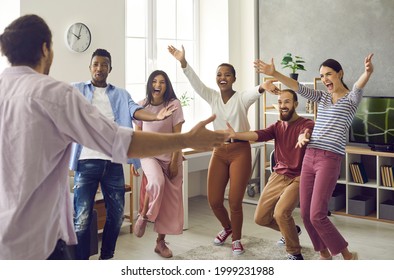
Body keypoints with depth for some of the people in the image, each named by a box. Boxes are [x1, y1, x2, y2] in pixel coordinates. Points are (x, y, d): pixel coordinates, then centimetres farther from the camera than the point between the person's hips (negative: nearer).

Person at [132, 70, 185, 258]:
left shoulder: (174, 105, -7)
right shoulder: (142, 105, -1)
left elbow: (177, 135, -7)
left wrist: (174, 161, -10)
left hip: (170, 156, 1)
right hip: (148, 155, 0)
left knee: (170, 200, 2)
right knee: (157, 182, -32)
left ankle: (161, 242, 16)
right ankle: (143, 216, -6)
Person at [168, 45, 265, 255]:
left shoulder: (242, 98, -5)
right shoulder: (212, 97, 6)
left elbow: (256, 91, -27)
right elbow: (195, 83, -7)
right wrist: (183, 62, -24)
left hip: (240, 151, -4)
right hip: (219, 151, 4)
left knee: (235, 202, -3)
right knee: (214, 200, 3)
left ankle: (236, 239, 22)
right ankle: (227, 227, 35)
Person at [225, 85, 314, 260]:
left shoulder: (306, 124, -9)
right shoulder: (277, 126, 8)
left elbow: (306, 132, -34)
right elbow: (258, 135, -10)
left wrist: (303, 137, -59)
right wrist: (236, 135, -28)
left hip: (298, 177, -6)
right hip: (278, 175, 6)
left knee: (281, 212, -27)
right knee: (260, 218, 5)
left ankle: (295, 254, -4)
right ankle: (290, 230, 36)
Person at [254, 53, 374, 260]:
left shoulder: (350, 99, -1)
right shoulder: (322, 97, 15)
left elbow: (358, 87, -23)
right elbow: (299, 88, 4)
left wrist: (367, 73, -47)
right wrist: (274, 74, -10)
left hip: (330, 160, -6)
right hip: (309, 157, 6)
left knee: (317, 216, -10)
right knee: (305, 213, 7)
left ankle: (348, 256, 9)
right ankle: (324, 254, 25)